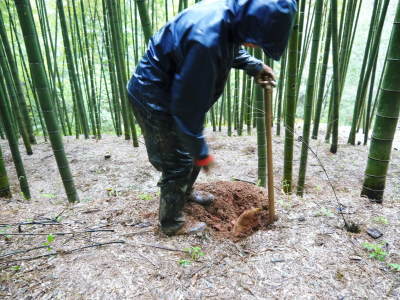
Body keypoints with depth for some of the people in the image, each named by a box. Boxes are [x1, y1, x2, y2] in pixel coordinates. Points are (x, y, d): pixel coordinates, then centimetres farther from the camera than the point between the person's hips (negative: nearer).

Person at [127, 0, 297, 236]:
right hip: (155, 99, -9)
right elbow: (188, 106, -30)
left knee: (193, 149, 19)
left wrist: (256, 67, 3)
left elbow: (232, 49, 19)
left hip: (175, 91, 9)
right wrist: (201, 152, -20)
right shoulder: (206, 38, -35)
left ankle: (185, 192, 44)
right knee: (178, 161, -1)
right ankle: (172, 223, 20)